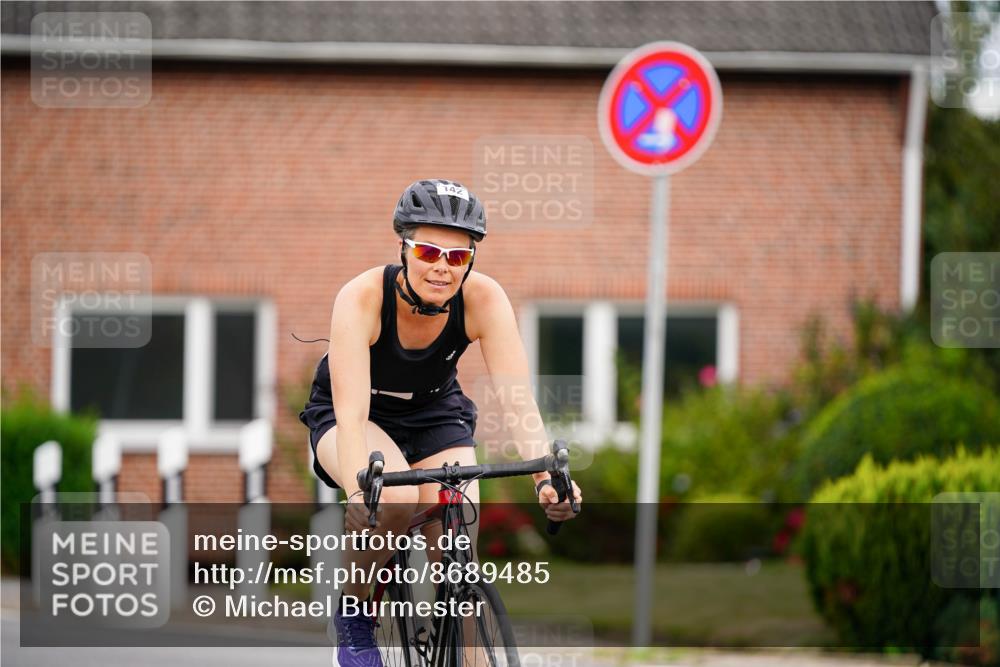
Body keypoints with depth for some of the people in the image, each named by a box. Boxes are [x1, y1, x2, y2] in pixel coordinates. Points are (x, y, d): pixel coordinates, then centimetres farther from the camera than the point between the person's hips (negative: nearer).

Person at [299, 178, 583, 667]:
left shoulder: (484, 300, -26)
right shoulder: (361, 298, -33)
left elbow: (516, 400, -32)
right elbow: (352, 413, -41)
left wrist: (547, 477, -49)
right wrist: (359, 493, -57)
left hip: (435, 416, 2)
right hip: (349, 420, -2)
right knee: (395, 499, -34)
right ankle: (354, 613, -8)